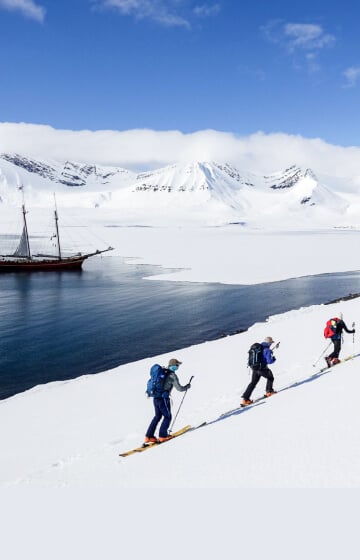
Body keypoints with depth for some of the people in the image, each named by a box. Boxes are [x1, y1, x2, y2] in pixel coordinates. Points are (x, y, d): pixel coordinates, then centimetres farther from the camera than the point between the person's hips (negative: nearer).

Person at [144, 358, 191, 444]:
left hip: (155, 398, 7)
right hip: (163, 398, -7)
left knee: (158, 416, 19)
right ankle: (162, 436, 12)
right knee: (167, 416, 10)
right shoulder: (172, 375, -12)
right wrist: (187, 386, 8)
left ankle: (149, 436, 17)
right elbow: (179, 388, -7)